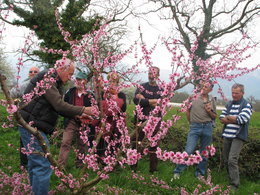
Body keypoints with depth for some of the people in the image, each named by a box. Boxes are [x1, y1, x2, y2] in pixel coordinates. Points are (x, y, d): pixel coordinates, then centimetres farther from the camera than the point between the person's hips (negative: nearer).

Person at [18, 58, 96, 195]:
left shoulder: (53, 82, 19)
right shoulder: (46, 78, -13)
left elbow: (57, 107, 19)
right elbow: (59, 105, -21)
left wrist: (77, 115, 11)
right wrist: (82, 110, -14)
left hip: (34, 126, 11)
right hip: (31, 126, -11)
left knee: (36, 163, 17)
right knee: (43, 166, -12)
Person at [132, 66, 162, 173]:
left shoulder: (161, 89, 5)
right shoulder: (142, 87, 5)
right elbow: (136, 100, -10)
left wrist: (144, 99, -11)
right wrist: (152, 101, -13)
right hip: (141, 119, 0)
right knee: (136, 142, 0)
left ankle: (153, 168, 17)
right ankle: (133, 167, 11)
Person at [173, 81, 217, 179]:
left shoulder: (212, 100, 8)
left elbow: (214, 117, 14)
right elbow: (188, 111, 12)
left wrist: (209, 111, -5)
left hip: (207, 127, 3)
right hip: (195, 127, -2)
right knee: (189, 151, -9)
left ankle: (200, 173, 25)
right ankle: (177, 171, 4)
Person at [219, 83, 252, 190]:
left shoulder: (246, 105, -1)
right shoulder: (229, 104, 15)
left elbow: (241, 119, -15)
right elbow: (221, 119, 6)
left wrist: (228, 117, -3)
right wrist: (235, 120, -9)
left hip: (238, 137, -6)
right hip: (227, 136, 6)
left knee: (232, 160, -14)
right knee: (226, 160, 9)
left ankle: (234, 185, -8)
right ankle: (230, 179, 24)